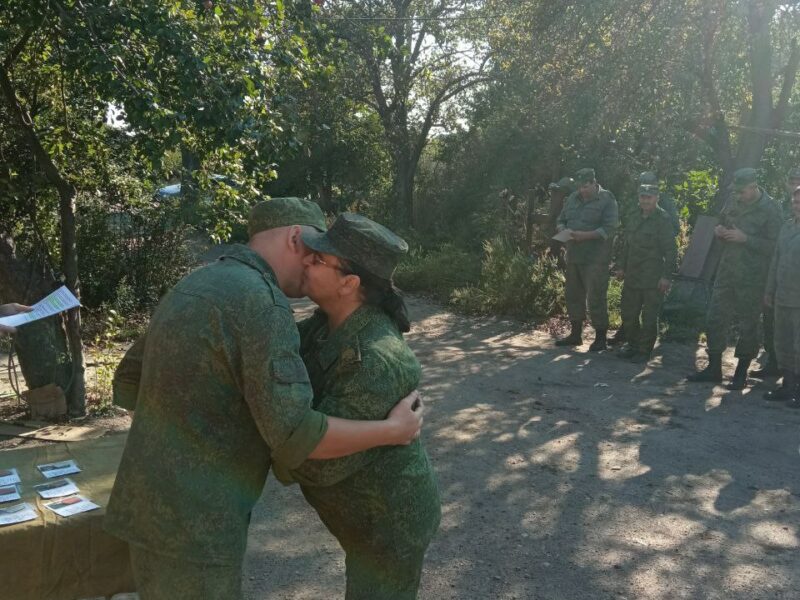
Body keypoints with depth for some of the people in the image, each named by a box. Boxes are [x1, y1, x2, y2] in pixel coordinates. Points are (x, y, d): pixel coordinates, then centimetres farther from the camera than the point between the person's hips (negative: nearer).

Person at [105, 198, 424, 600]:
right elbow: (295, 435, -23)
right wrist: (392, 430, -9)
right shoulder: (260, 300, -18)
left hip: (156, 504, 9)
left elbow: (128, 386, 17)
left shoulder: (194, 288, 10)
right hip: (190, 522, -9)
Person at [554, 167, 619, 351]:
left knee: (596, 298, -5)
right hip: (574, 256, 7)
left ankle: (600, 337, 6)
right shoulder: (573, 198, 12)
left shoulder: (607, 200, -6)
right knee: (573, 295, 13)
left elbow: (609, 229, -14)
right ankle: (576, 334, 26)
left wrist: (585, 235, -23)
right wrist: (563, 230, -3)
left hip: (595, 259, -7)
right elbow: (561, 220, 20)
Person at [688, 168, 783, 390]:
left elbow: (774, 246, -14)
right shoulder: (733, 204, 7)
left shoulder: (770, 210, -10)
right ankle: (714, 369, 20)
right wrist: (719, 231, 1)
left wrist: (745, 238, -21)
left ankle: (741, 373, 17)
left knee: (747, 325, 4)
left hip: (751, 279, -6)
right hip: (726, 272, 6)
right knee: (715, 319, 7)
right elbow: (721, 224, 24)